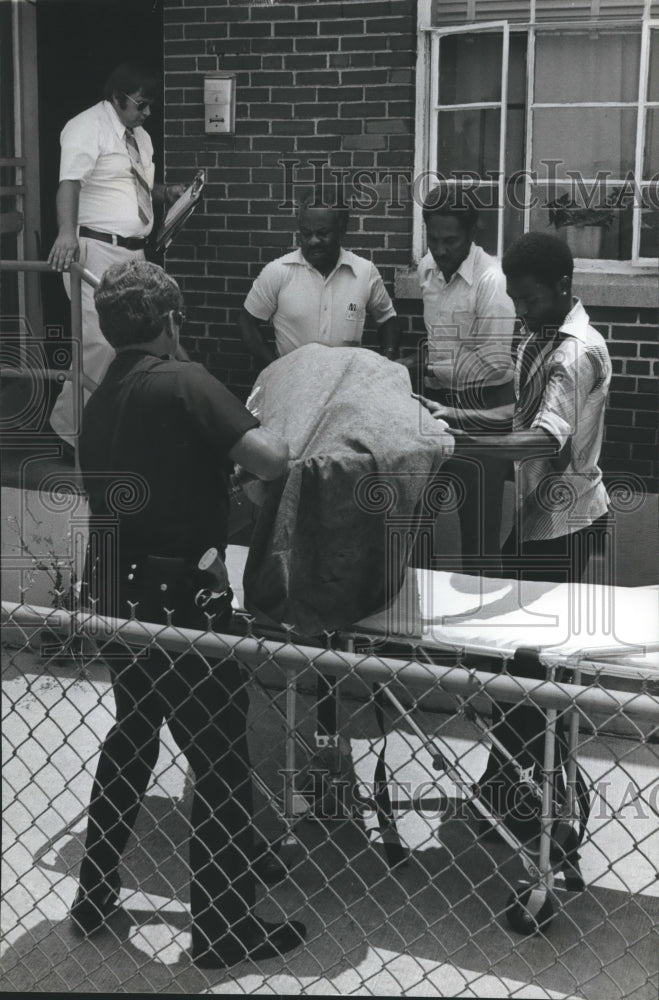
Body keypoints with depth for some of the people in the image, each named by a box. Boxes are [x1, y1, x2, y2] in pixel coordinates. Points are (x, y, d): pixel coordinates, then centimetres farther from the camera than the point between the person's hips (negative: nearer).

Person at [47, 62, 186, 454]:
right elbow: (70, 182, -24)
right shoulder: (87, 128, -9)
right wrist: (66, 232, -39)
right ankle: (67, 429, -5)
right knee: (101, 340, -16)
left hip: (133, 252, 9)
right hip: (97, 249, -9)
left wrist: (167, 192, 12)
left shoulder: (140, 136, 19)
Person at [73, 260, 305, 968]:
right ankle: (223, 927, 14)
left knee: (131, 736, 24)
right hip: (179, 604, -8)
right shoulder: (184, 384, -13)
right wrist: (278, 441, -1)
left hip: (114, 598, 8)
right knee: (222, 763, 5)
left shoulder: (99, 402, 10)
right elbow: (268, 460, -23)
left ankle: (95, 894, 34)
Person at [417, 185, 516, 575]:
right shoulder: (426, 268, 3)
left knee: (479, 517, -2)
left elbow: (495, 361, -23)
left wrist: (431, 370, -22)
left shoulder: (491, 280, -20)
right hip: (437, 399, 7)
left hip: (481, 407, -7)